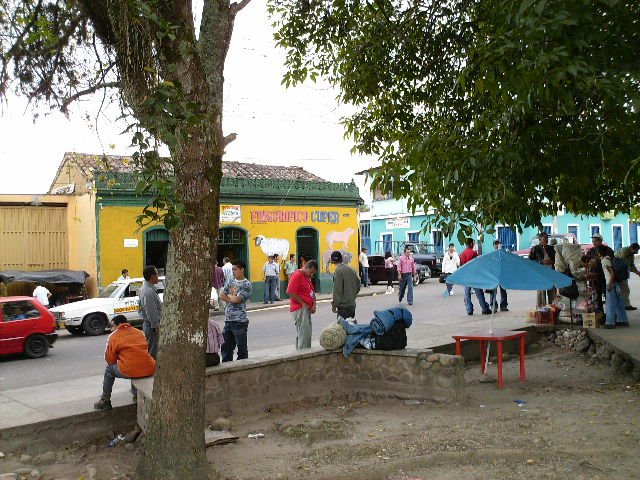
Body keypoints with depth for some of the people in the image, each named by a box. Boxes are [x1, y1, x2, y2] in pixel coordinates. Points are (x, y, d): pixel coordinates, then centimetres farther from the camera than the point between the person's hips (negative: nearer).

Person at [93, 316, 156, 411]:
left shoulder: (113, 336, 4)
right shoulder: (140, 332, 18)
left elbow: (110, 360, 6)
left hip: (129, 371, -5)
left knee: (109, 369, 24)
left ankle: (105, 401, 27)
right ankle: (136, 394, 47)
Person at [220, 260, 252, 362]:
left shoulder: (246, 284, -7)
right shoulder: (229, 283, 13)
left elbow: (237, 299, -16)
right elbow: (221, 295, 3)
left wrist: (228, 295, 0)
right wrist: (232, 298, -11)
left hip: (240, 321, -6)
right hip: (228, 320, 6)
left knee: (242, 348, 4)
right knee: (226, 347, 11)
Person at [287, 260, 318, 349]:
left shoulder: (308, 277, 18)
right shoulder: (297, 275, -12)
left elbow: (312, 292, 21)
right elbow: (289, 292, -21)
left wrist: (314, 305, 2)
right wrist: (303, 303, -16)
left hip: (306, 309, 10)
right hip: (299, 309, -10)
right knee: (304, 333, -13)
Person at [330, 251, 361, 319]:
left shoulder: (338, 271, -14)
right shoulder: (351, 269, 9)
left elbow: (337, 290, -17)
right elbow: (358, 286, 14)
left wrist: (334, 305, -10)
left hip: (343, 306, -8)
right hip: (352, 304, 8)